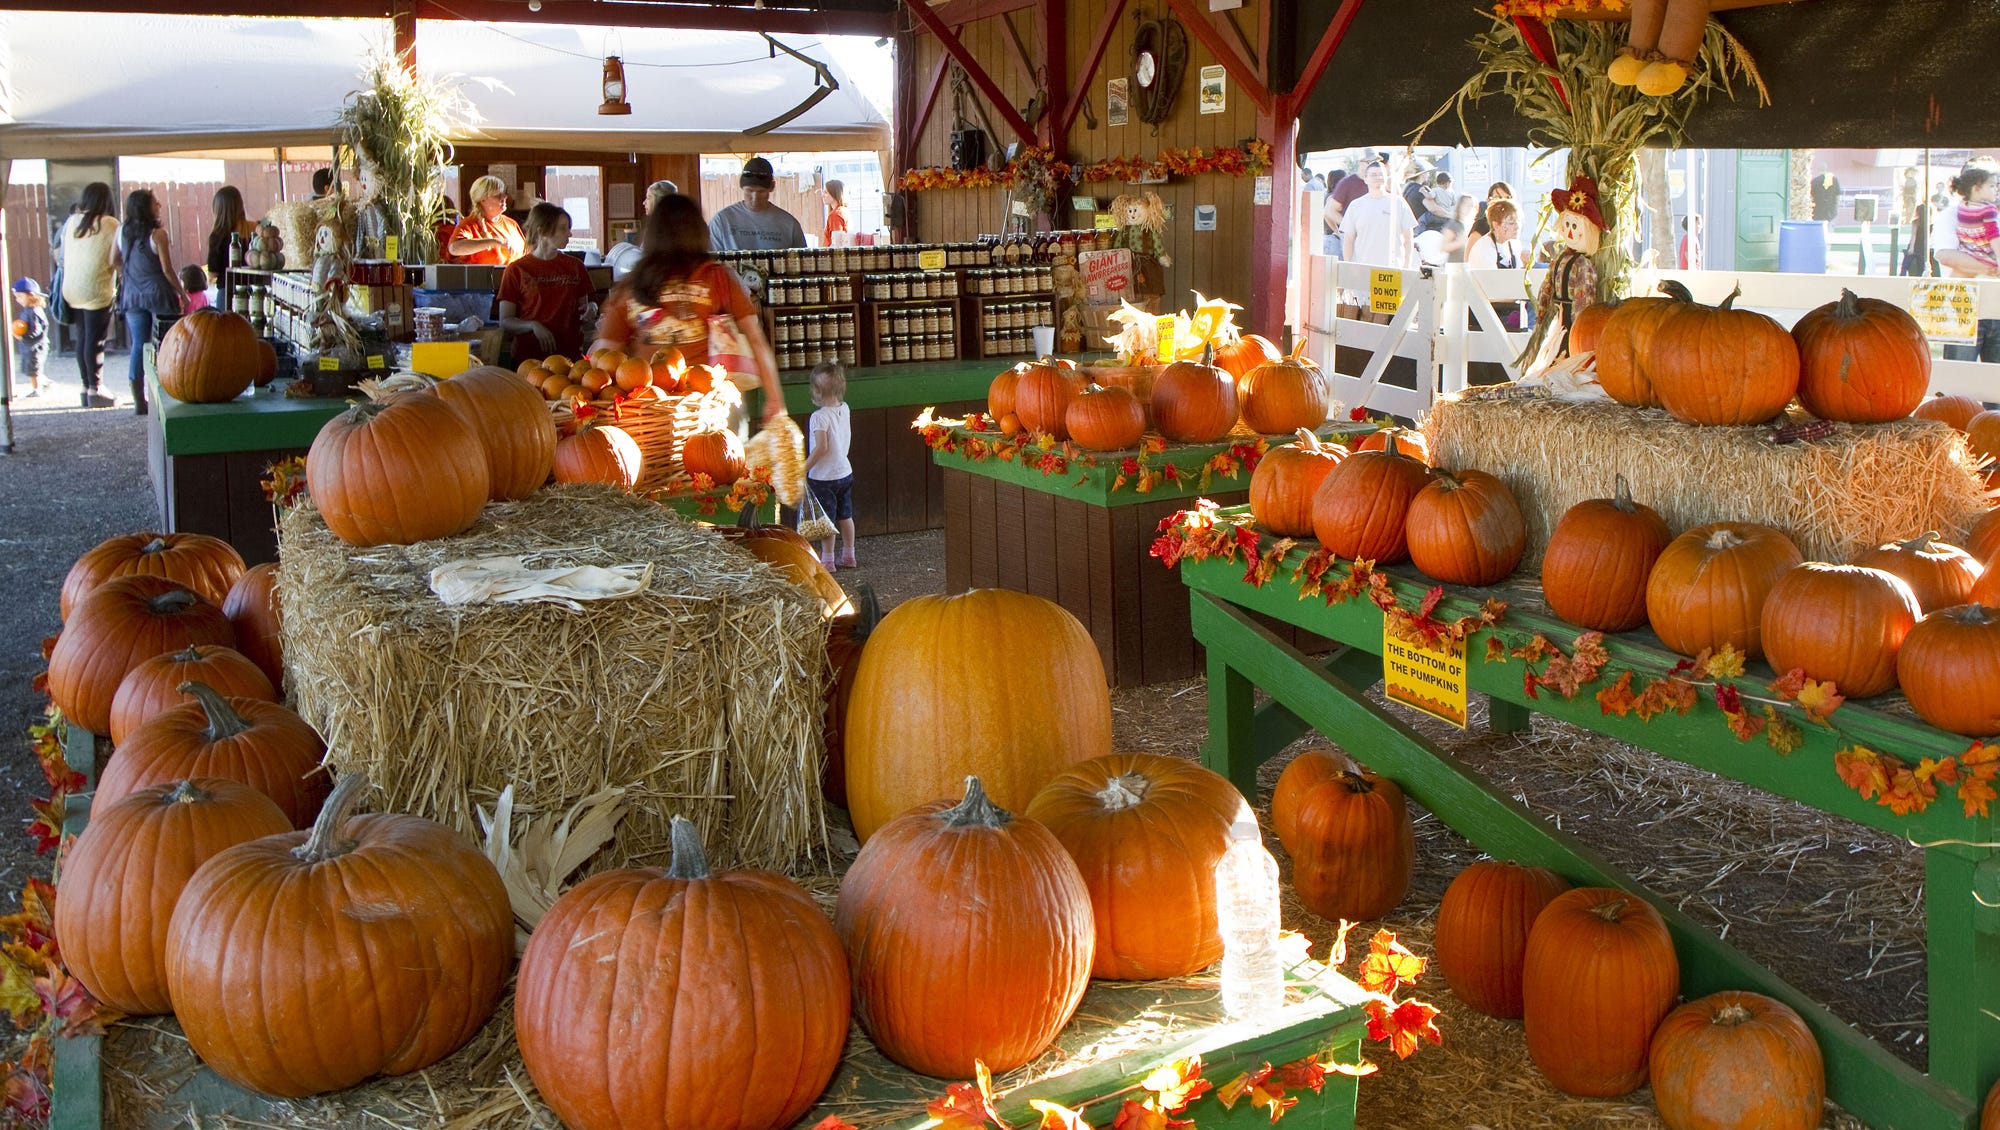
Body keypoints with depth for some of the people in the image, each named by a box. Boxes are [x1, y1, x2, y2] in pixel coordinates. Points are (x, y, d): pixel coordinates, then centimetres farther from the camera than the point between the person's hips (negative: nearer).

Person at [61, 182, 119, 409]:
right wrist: (120, 281, 5)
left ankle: (87, 387, 15)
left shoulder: (72, 222, 7)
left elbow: (63, 256, 13)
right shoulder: (110, 224, -8)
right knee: (95, 340, -3)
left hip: (72, 289, 5)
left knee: (82, 338, 11)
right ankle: (96, 390, -2)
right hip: (97, 290, -5)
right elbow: (115, 259, -11)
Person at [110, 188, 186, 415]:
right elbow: (168, 270, -13)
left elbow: (114, 261, 12)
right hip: (158, 293, -5)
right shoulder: (157, 234, -14)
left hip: (132, 295, 5)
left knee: (138, 345, 8)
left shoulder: (122, 231, 2)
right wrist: (182, 294, -2)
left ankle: (139, 401, 9)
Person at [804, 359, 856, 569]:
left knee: (827, 520, 2)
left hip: (824, 476, -7)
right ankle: (848, 556, 25)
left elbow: (821, 447, -25)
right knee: (845, 515, 15)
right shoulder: (844, 409, -1)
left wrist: (803, 468, -15)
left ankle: (827, 559, 9)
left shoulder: (820, 416, -22)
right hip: (845, 471, 7)